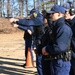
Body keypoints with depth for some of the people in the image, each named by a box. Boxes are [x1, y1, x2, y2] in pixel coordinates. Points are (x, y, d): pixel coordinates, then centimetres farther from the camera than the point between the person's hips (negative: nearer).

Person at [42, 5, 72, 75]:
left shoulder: (63, 28, -19)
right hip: (54, 61, 10)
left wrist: (46, 49, -12)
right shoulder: (55, 27, 14)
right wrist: (45, 49, -1)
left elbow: (60, 47, -28)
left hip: (61, 62, -10)